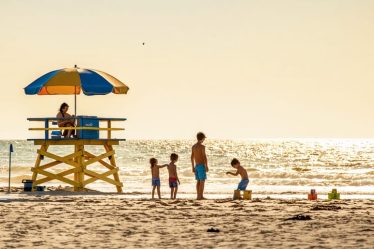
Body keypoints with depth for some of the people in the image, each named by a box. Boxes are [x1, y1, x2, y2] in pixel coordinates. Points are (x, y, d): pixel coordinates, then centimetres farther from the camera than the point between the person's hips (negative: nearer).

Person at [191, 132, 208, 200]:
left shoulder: (193, 146, 9)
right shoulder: (202, 146, -15)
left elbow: (192, 157, 12)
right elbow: (205, 157, -18)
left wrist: (193, 167, 17)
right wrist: (206, 167, -13)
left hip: (196, 166, 8)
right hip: (202, 166, -8)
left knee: (198, 181, 12)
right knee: (202, 181, -4)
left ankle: (199, 196, 12)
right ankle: (200, 196, -6)